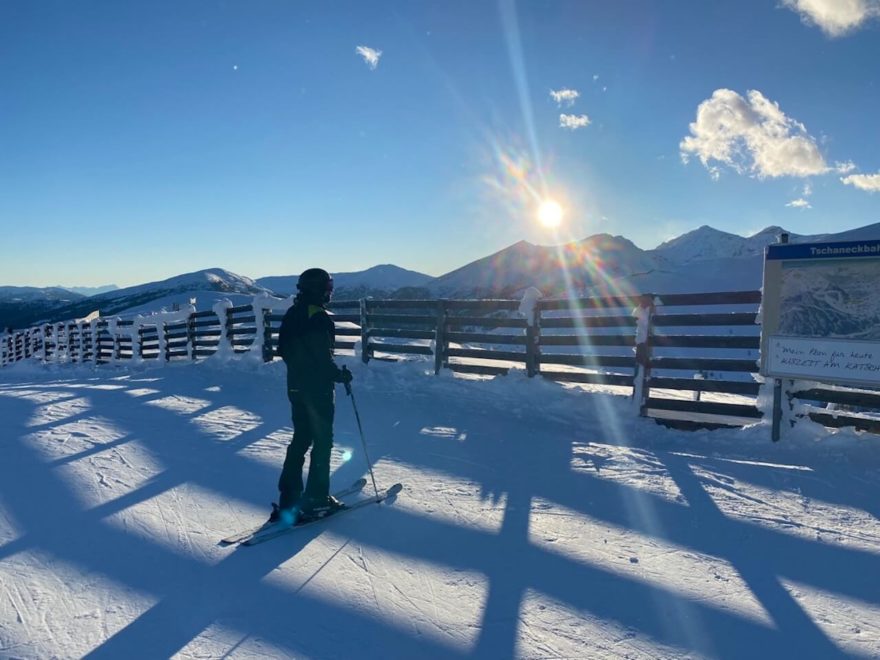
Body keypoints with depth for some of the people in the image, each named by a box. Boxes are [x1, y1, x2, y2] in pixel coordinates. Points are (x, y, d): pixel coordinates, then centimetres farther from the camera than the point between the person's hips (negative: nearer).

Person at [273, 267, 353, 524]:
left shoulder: (291, 315, 7)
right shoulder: (320, 318, -20)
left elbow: (283, 350, 13)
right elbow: (323, 359, -22)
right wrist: (341, 375, -7)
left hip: (296, 386, 8)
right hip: (318, 389, -8)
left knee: (300, 440, 16)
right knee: (322, 442, 3)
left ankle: (289, 497, 19)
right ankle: (316, 499, 8)